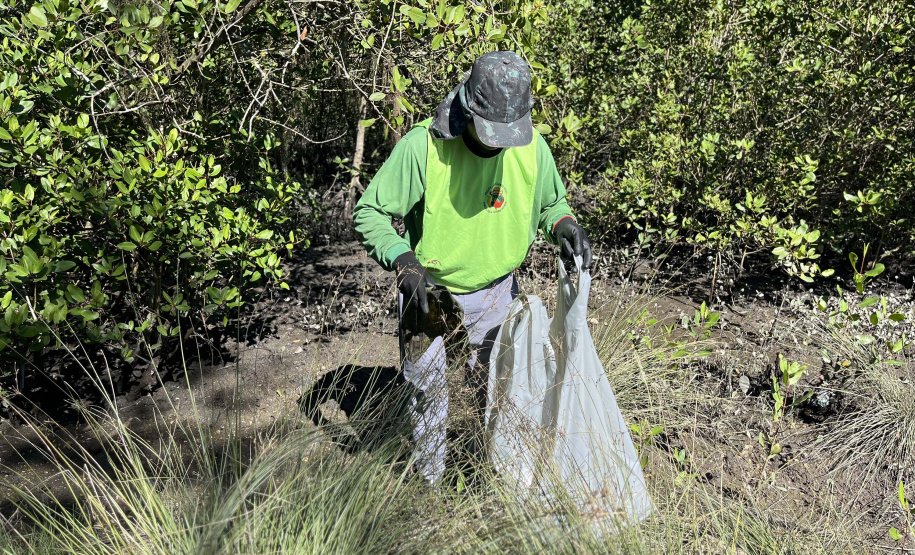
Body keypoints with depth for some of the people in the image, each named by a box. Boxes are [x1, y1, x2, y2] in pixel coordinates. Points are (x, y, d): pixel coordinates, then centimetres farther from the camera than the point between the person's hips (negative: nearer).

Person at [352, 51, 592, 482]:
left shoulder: (532, 146, -12)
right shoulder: (423, 145, -24)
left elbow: (550, 202, 8)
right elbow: (369, 213, -17)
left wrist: (563, 225, -15)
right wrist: (404, 262, -31)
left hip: (495, 290, 3)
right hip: (429, 290, -2)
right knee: (427, 388, 9)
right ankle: (429, 481, 30)